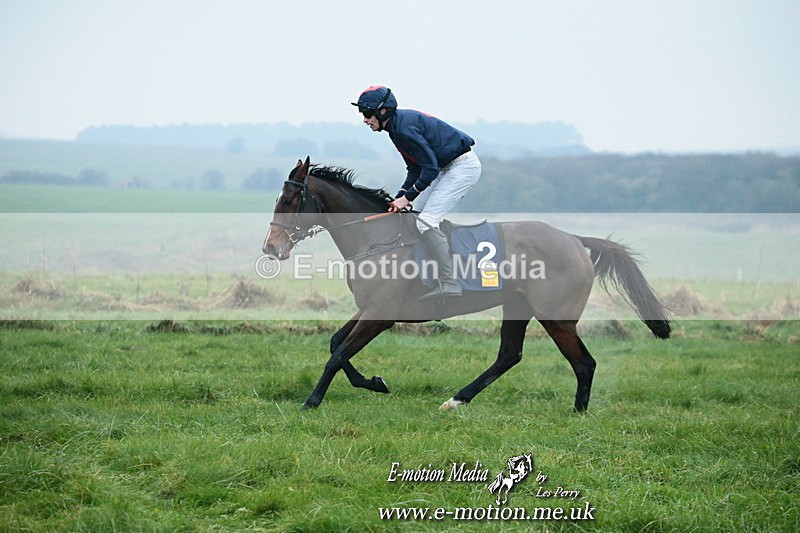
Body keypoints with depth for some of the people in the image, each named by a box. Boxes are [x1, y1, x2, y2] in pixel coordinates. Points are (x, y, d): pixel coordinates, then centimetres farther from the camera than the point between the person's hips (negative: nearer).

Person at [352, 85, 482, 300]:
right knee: (416, 212, 15)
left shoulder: (404, 128, -23)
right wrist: (400, 197, 2)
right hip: (449, 168, 11)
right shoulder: (397, 125, 9)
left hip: (464, 166, -11)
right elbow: (415, 168, 12)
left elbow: (430, 168, -23)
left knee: (426, 220, -17)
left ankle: (449, 284, -20)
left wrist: (407, 197, -17)